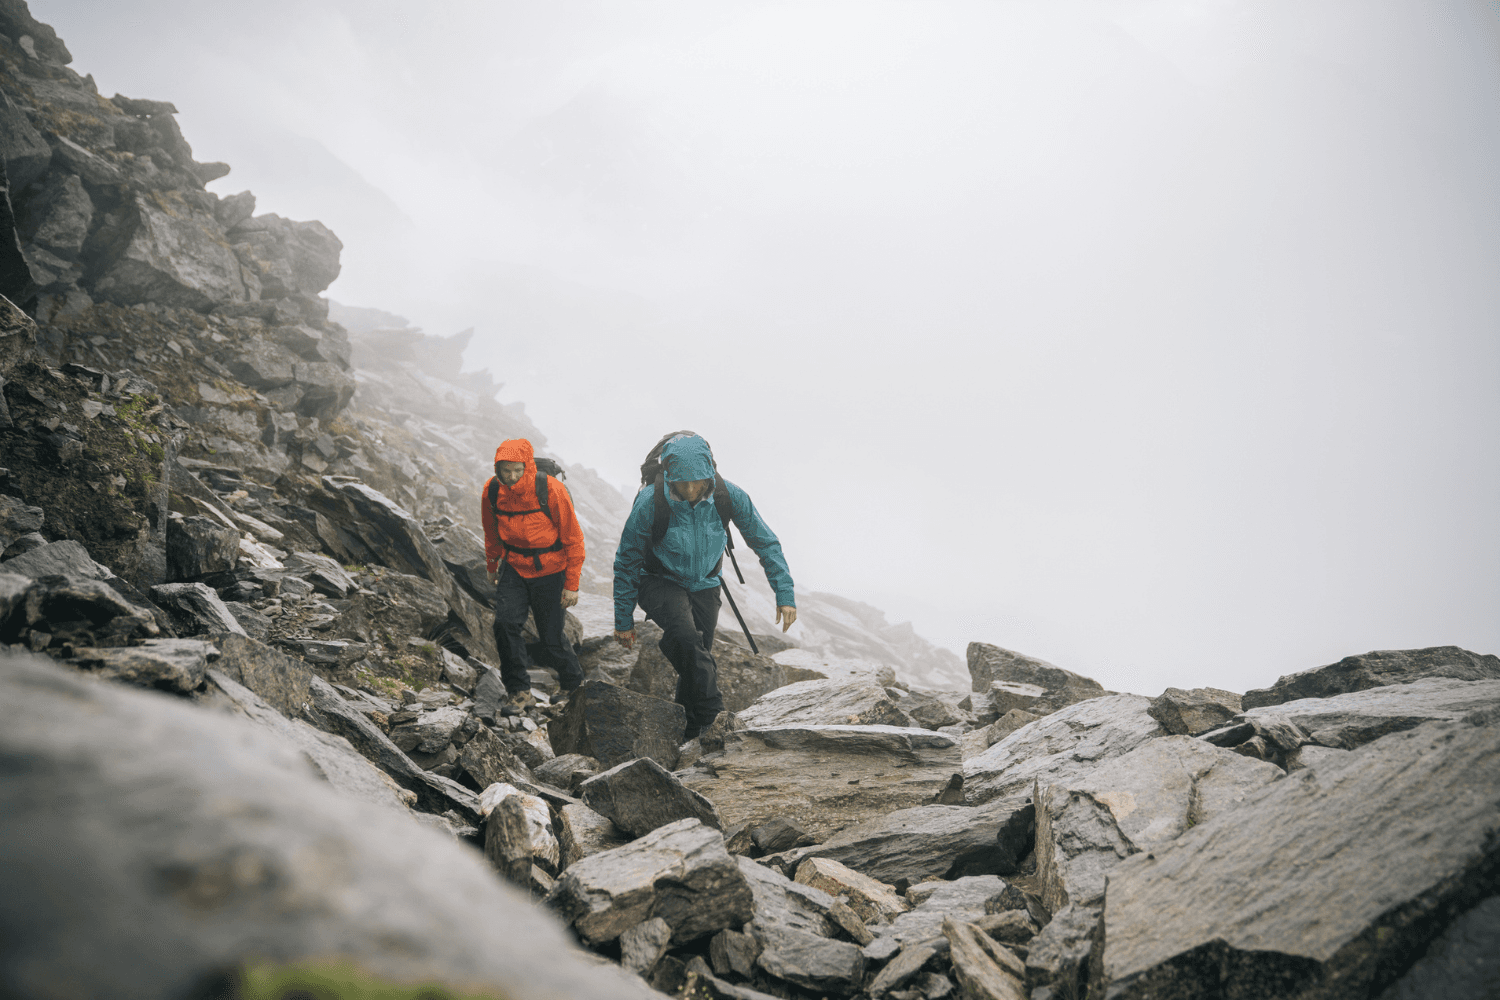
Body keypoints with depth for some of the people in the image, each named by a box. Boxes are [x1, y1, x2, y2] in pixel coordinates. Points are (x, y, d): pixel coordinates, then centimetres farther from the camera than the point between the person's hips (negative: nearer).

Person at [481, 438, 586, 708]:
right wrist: (492, 566, 22)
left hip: (549, 571, -3)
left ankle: (573, 681, 32)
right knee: (505, 623, -19)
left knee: (552, 643, 2)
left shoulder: (551, 490, -22)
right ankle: (518, 690, -2)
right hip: (513, 567, 3)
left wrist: (572, 584, -10)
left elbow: (573, 539, -11)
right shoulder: (492, 492, -11)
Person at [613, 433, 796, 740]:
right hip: (660, 584, -3)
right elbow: (626, 563, -13)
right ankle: (714, 717, -21)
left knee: (698, 659, 8)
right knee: (687, 638, -31)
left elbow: (766, 543, -7)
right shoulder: (649, 503, -27)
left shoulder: (729, 496, -21)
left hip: (704, 585, 3)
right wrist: (624, 620, -7)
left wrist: (785, 594, -12)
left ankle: (688, 736, 27)